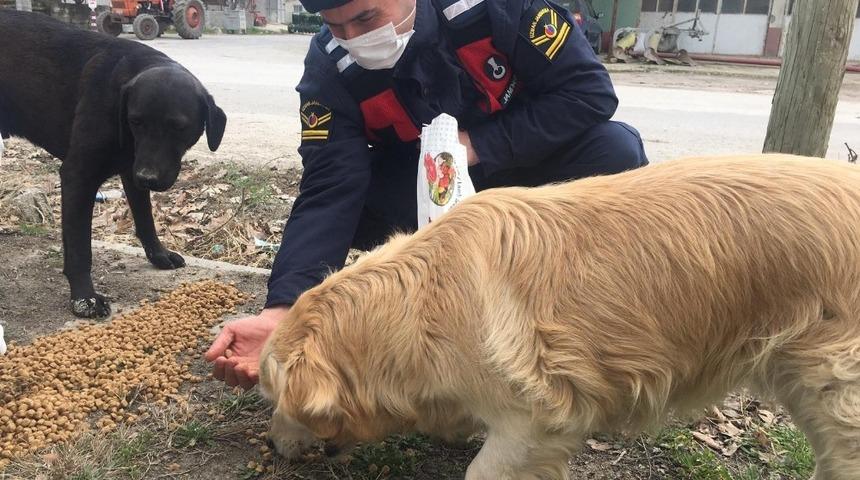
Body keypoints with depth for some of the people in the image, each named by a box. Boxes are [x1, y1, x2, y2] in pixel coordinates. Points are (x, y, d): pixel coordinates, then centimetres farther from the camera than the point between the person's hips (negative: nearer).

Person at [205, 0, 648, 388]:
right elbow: (330, 194, -28)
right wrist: (283, 309, -41)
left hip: (526, 159, -1)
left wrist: (477, 143, -28)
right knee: (361, 202, -28)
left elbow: (590, 90, -23)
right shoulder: (330, 69, -21)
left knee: (615, 150, -28)